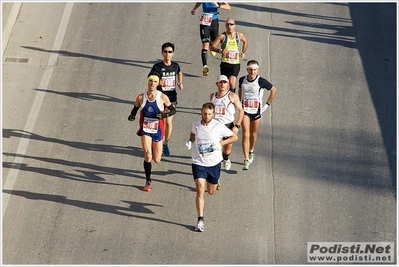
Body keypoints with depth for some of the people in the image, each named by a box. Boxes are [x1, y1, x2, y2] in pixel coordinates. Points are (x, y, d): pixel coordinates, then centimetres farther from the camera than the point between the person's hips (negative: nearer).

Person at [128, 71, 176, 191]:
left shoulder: (163, 97, -10)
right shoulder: (141, 97, -5)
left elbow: (173, 110, 0)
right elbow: (135, 108, 10)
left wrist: (165, 115, -21)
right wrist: (132, 115, -12)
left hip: (157, 131, 0)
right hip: (145, 130, 0)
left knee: (157, 160, 7)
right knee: (147, 155, -17)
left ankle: (156, 150, 45)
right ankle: (148, 181, 0)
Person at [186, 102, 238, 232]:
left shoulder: (218, 126, -12)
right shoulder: (195, 124, -3)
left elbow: (234, 137, -2)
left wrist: (220, 143, -15)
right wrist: (190, 141, -1)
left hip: (214, 163, 0)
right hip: (198, 163, 0)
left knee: (211, 192, 15)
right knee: (200, 189, -16)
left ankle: (214, 182, 54)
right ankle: (200, 220, -10)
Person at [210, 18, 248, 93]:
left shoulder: (239, 35, 3)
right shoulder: (222, 36, -4)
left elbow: (245, 42, 26)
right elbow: (212, 47, -3)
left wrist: (243, 52, 16)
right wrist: (220, 50, -20)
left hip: (235, 64, 0)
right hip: (225, 63, 0)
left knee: (232, 83, -21)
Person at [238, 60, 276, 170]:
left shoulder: (261, 81, -13)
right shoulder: (242, 80, -4)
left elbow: (273, 90, 2)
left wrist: (267, 104, 2)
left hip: (256, 111, 0)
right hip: (245, 111, 0)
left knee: (253, 134, 16)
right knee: (245, 135, -11)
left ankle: (251, 152, 44)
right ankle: (246, 160, -13)